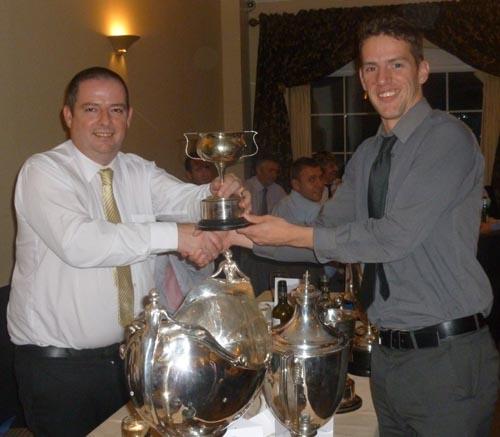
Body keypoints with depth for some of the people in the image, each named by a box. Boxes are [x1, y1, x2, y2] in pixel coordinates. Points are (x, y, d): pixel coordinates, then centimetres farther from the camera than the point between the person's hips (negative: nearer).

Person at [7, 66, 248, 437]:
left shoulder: (140, 172, 5)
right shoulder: (43, 171, -13)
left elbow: (187, 200, -11)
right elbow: (77, 242, -30)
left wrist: (223, 193, -34)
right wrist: (172, 235, -37)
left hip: (129, 355, 5)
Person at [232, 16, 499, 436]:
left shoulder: (447, 138, -14)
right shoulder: (367, 155, 11)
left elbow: (396, 236, -22)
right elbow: (326, 235, 11)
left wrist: (293, 234, -15)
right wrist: (242, 237, 2)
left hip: (448, 357, -7)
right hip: (388, 354, 7)